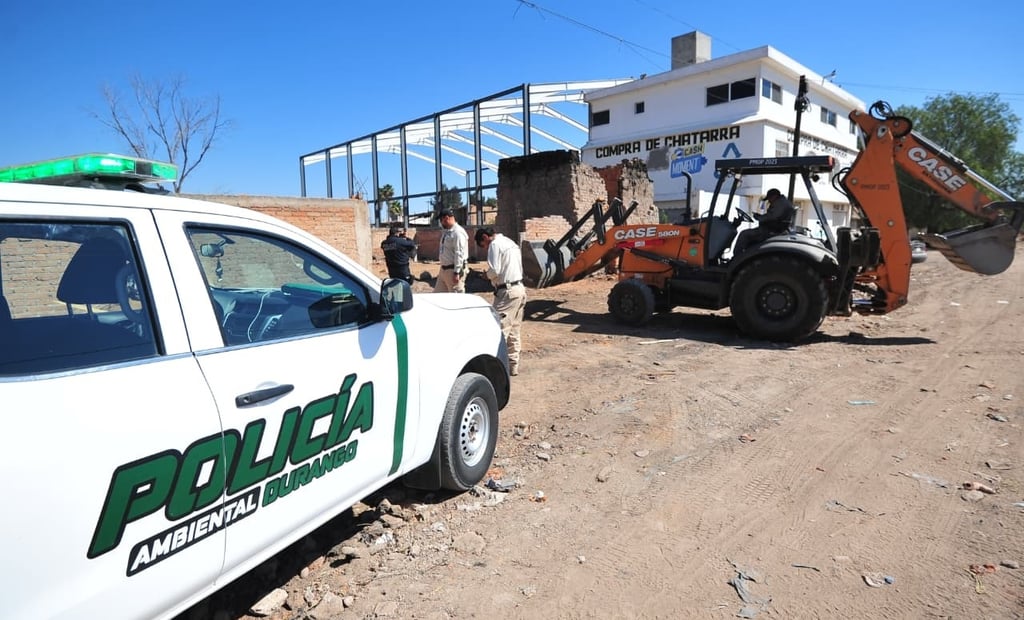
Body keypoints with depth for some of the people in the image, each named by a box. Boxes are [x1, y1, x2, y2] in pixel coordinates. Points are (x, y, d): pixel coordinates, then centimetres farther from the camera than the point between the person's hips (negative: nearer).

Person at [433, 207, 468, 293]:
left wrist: (456, 273, -23)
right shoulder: (446, 232, 14)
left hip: (454, 270, -10)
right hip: (444, 269, 10)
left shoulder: (458, 232, -17)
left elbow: (459, 254, -21)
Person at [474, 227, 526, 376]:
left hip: (507, 292, -9)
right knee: (514, 330, 13)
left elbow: (494, 270, -18)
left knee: (500, 329, -8)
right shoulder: (511, 242, 19)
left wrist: (487, 275, 3)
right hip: (520, 288, 9)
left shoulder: (495, 244, -9)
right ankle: (513, 366, 18)